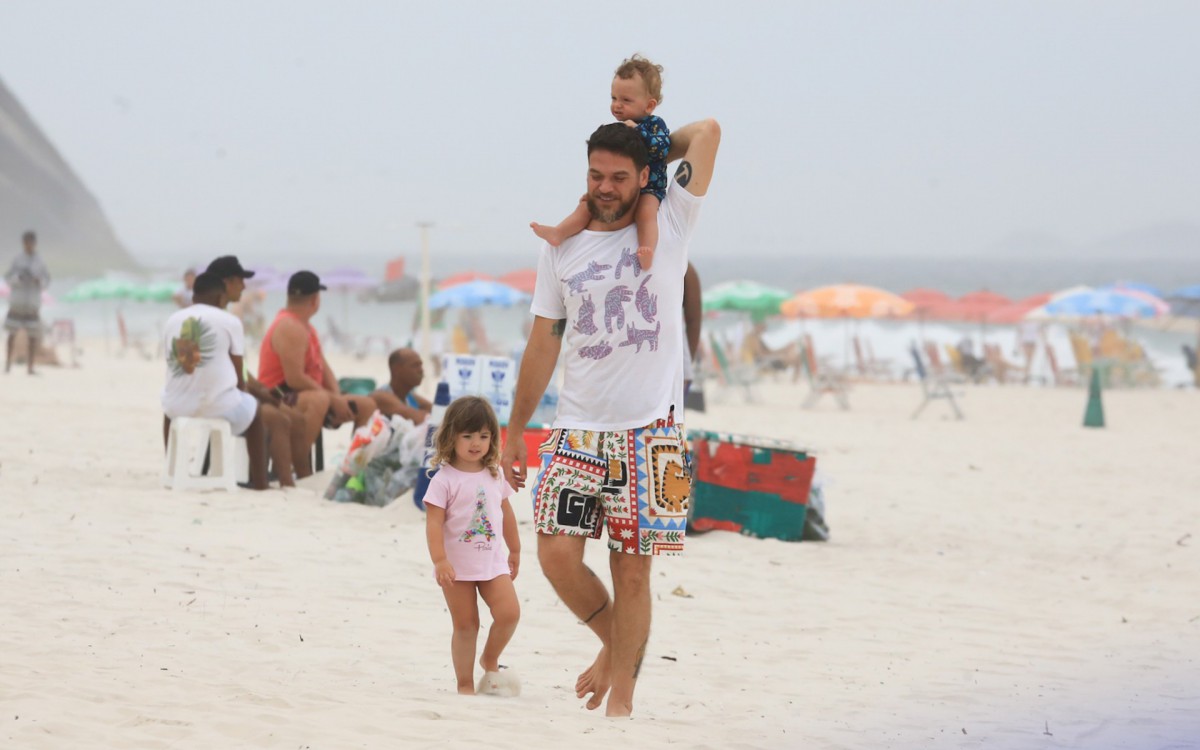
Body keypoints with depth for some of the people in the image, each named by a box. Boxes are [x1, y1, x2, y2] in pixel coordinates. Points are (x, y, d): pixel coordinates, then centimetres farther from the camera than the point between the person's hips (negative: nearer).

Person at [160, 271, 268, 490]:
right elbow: (238, 377, 0)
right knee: (253, 408, 30)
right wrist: (242, 387, 23)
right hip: (219, 407, -3)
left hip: (179, 406, 3)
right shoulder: (229, 322, -3)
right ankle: (259, 480, 25)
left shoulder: (171, 321, 8)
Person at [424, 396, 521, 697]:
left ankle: (490, 662, 14)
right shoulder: (444, 480, -9)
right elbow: (434, 522, -14)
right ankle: (465, 685, 12)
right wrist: (439, 561, -24)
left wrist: (514, 550, 26)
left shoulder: (495, 476, 7)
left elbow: (506, 513, 19)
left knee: (509, 613, -12)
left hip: (493, 561, 4)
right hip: (457, 565, -4)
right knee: (465, 626, 0)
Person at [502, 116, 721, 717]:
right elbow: (543, 346, 12)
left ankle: (620, 698, 7)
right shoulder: (562, 249, 9)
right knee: (557, 554, -9)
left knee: (631, 569, -1)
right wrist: (515, 432, 12)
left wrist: (648, 146, 15)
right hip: (578, 430, 2)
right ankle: (613, 642, 18)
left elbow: (708, 131, 0)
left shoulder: (668, 228, 3)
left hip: (649, 430, -2)